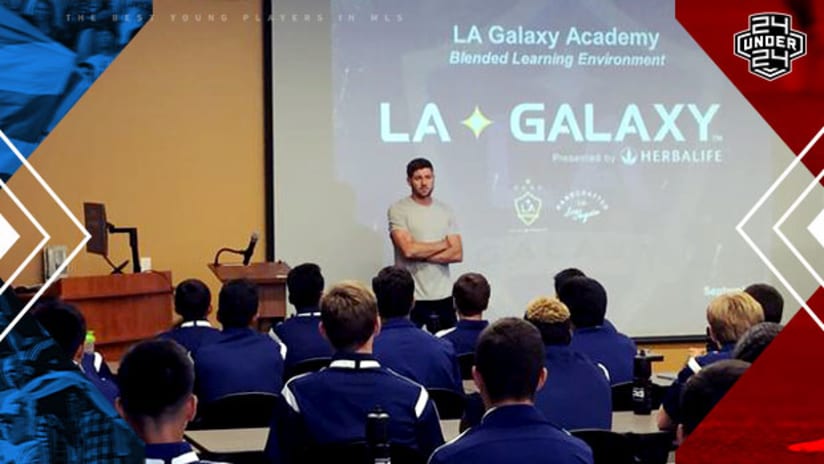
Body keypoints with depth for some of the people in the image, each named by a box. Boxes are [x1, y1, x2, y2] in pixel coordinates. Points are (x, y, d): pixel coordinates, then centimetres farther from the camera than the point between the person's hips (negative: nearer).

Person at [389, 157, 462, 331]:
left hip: (443, 296, 4)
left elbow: (457, 254, 1)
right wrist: (443, 244, -3)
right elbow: (409, 250, -17)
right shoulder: (398, 210, -4)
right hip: (410, 297, -4)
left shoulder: (446, 211, 9)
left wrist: (420, 255, -10)